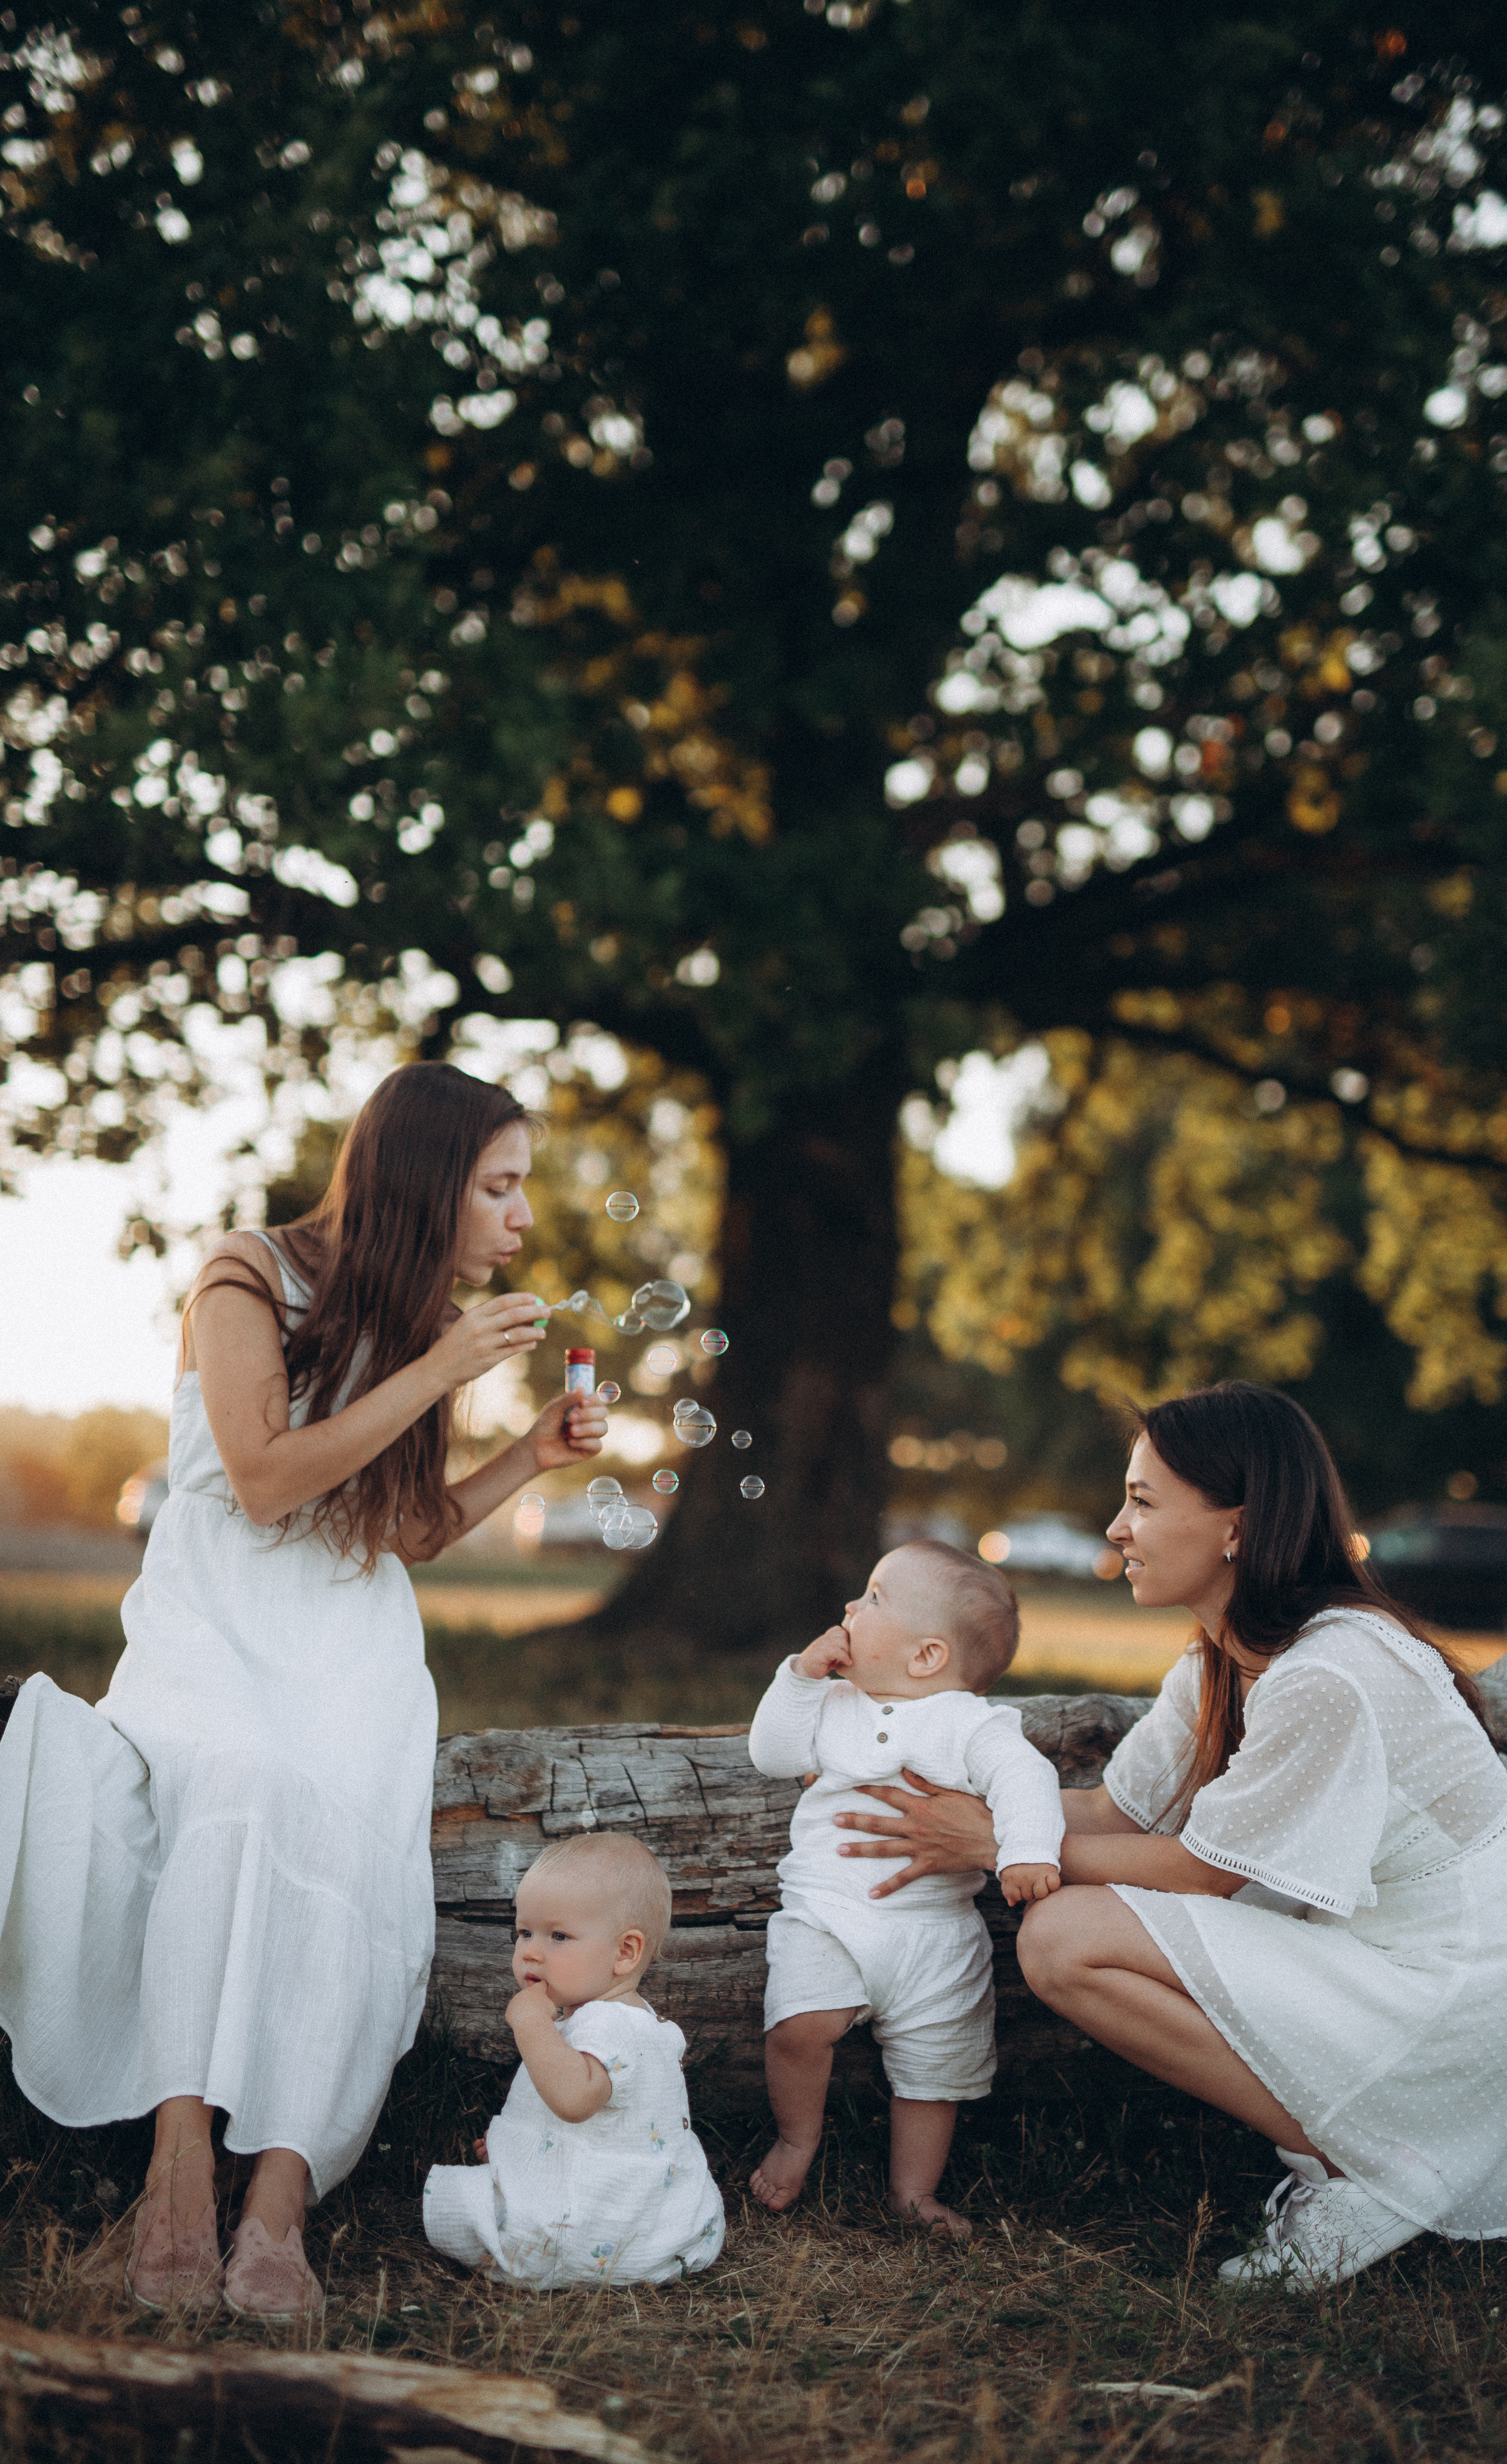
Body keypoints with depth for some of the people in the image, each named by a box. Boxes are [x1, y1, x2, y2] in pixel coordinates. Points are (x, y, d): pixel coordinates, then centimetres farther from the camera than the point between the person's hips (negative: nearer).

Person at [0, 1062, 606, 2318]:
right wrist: (437, 1375, -16)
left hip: (353, 1653, 4)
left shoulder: (409, 1315, 14)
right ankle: (182, 2158, -37)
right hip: (213, 1629, -4)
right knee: (242, 1788, -37)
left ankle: (277, 2213, -34)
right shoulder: (248, 1276, -4)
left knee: (346, 1852, -27)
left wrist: (534, 1454, 6)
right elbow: (265, 1480, -14)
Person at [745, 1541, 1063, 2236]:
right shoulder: (836, 1706, 11)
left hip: (933, 1928, -1)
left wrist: (1024, 1851, -37)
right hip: (825, 1912, 1)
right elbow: (772, 1754, 11)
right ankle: (797, 2136, 5)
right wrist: (802, 1677, 1)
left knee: (934, 2064, 6)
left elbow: (1024, 1777, -18)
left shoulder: (972, 1723, -5)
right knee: (798, 2025, -22)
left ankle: (913, 2189, 27)